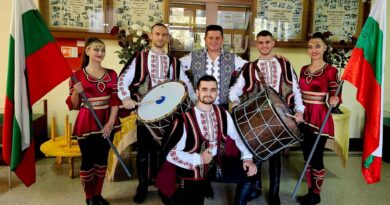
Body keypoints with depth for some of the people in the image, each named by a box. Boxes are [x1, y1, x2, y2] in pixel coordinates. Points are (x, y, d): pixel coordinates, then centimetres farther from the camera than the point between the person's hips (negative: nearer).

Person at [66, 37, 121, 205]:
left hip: (107, 123, 3)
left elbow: (115, 100, 0)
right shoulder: (78, 75, -3)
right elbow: (73, 105, -2)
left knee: (102, 159, 13)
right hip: (87, 123, -3)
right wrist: (76, 92, -22)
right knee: (88, 160, 5)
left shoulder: (111, 74, 5)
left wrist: (110, 123, -10)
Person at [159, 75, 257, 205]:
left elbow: (236, 136, 3)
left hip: (213, 168, 5)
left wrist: (247, 157, -10)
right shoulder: (184, 120, -22)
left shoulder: (223, 114, -4)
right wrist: (199, 159, -21)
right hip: (191, 175, -5)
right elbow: (171, 154, -19)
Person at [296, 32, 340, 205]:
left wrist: (335, 101, -31)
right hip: (304, 118, 6)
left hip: (320, 119, -5)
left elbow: (334, 97, -11)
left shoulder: (331, 71, -9)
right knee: (307, 156, 13)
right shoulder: (304, 69, 8)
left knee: (316, 157, 2)